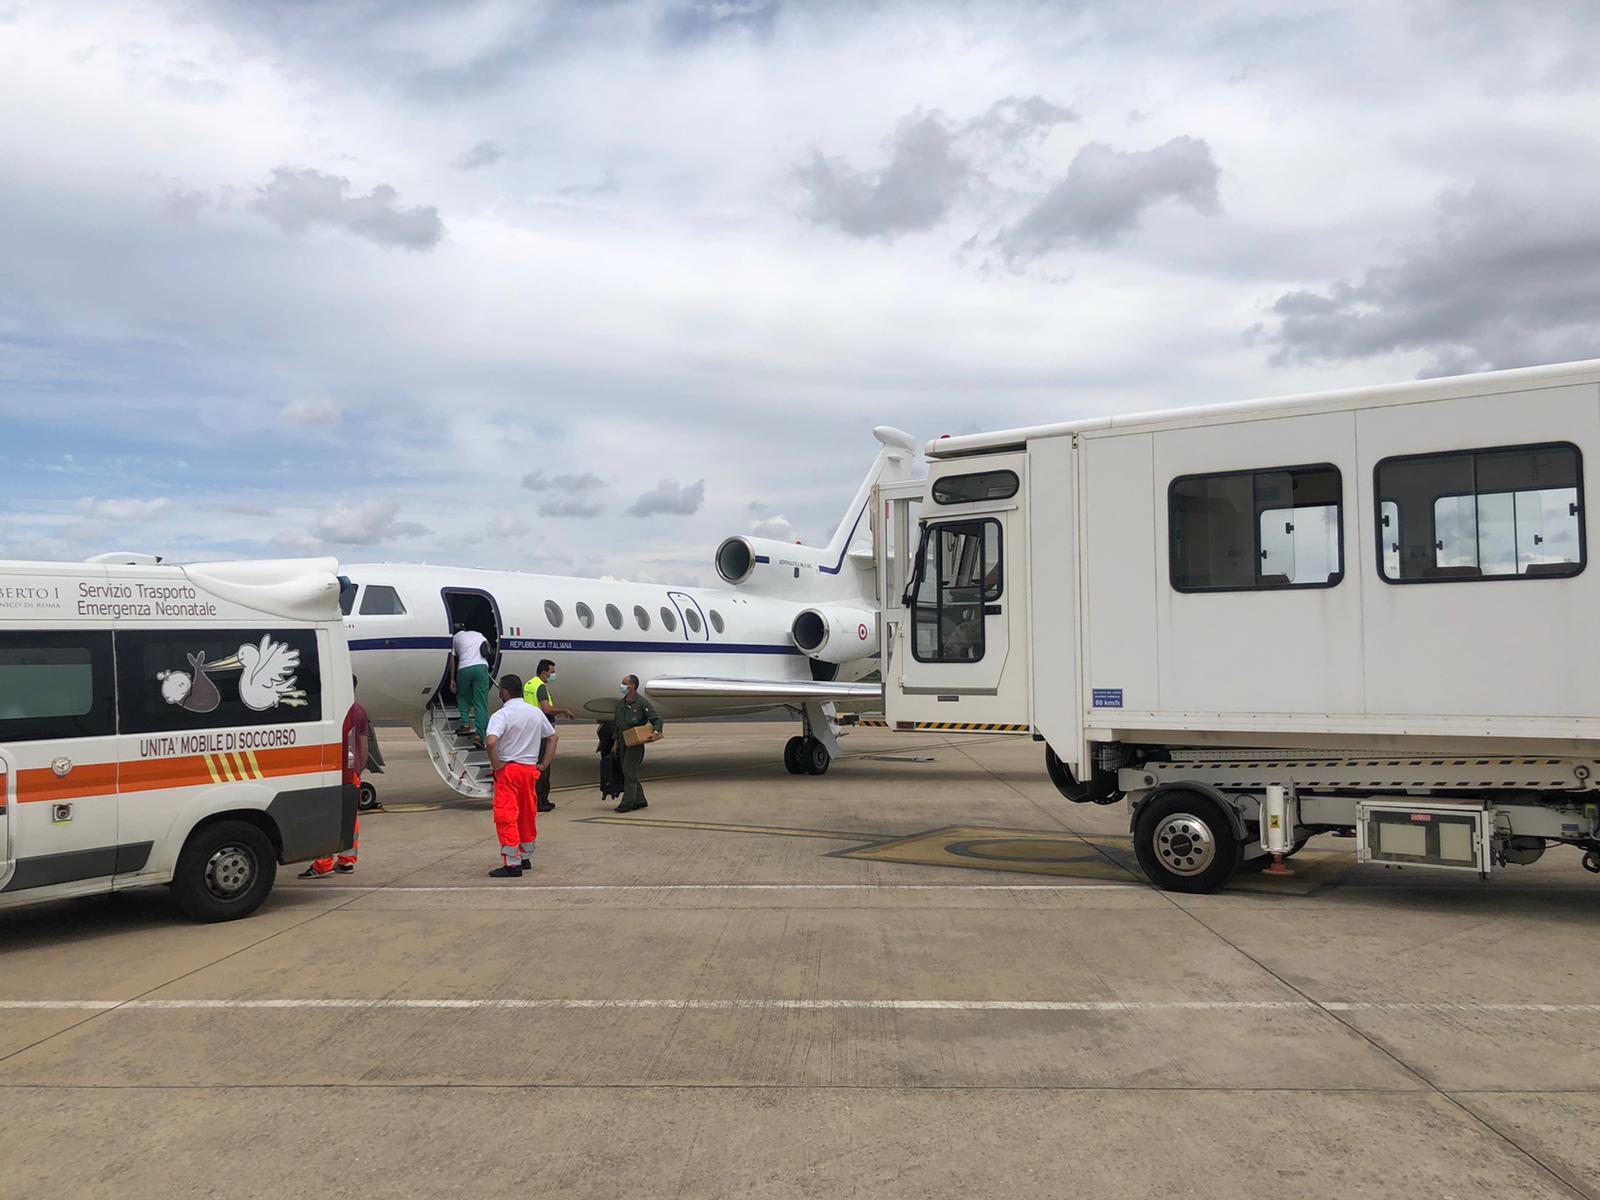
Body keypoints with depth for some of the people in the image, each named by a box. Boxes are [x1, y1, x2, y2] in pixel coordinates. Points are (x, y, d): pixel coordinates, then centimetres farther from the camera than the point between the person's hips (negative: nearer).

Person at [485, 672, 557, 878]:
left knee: (506, 817, -3)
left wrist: (496, 766, -15)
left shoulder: (501, 715, -12)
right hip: (530, 769, 7)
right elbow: (553, 737, 17)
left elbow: (492, 742, -28)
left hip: (508, 770, -6)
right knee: (528, 815, 16)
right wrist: (544, 764, 17)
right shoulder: (536, 713, 9)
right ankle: (526, 857, 26)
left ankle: (512, 863, -6)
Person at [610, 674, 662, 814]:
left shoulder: (642, 703, -8)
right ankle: (640, 801, 19)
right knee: (631, 773, 9)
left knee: (628, 771, -11)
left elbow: (657, 719, -8)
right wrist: (616, 742, 14)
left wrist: (656, 732, -26)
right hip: (623, 742, 7)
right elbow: (616, 723, 18)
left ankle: (628, 803, -8)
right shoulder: (620, 703, 12)